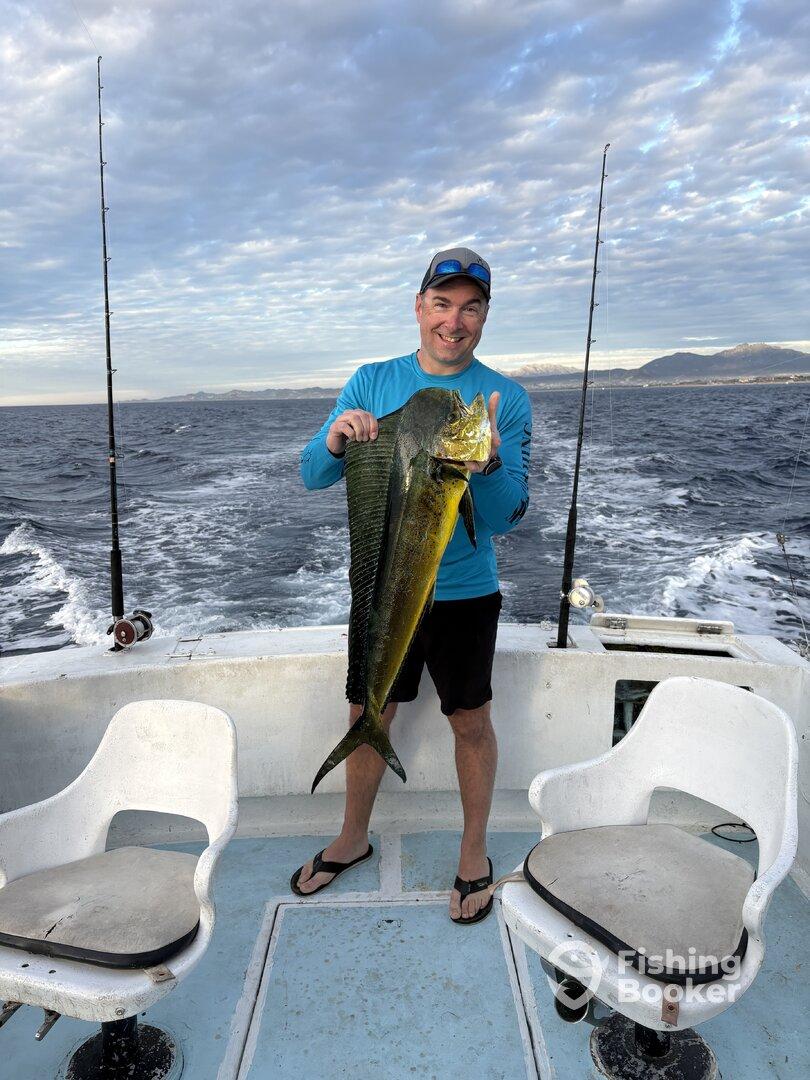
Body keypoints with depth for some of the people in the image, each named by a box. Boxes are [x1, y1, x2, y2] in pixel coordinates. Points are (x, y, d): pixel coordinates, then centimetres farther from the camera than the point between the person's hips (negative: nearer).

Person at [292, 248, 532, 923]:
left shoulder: (507, 399, -8)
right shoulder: (372, 382, -1)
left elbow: (506, 518, -14)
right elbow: (312, 476, -4)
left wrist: (488, 464, -35)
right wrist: (336, 441, -26)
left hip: (463, 592, -2)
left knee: (471, 723, 12)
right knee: (367, 715, 16)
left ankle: (474, 855, 36)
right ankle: (354, 839, 41)